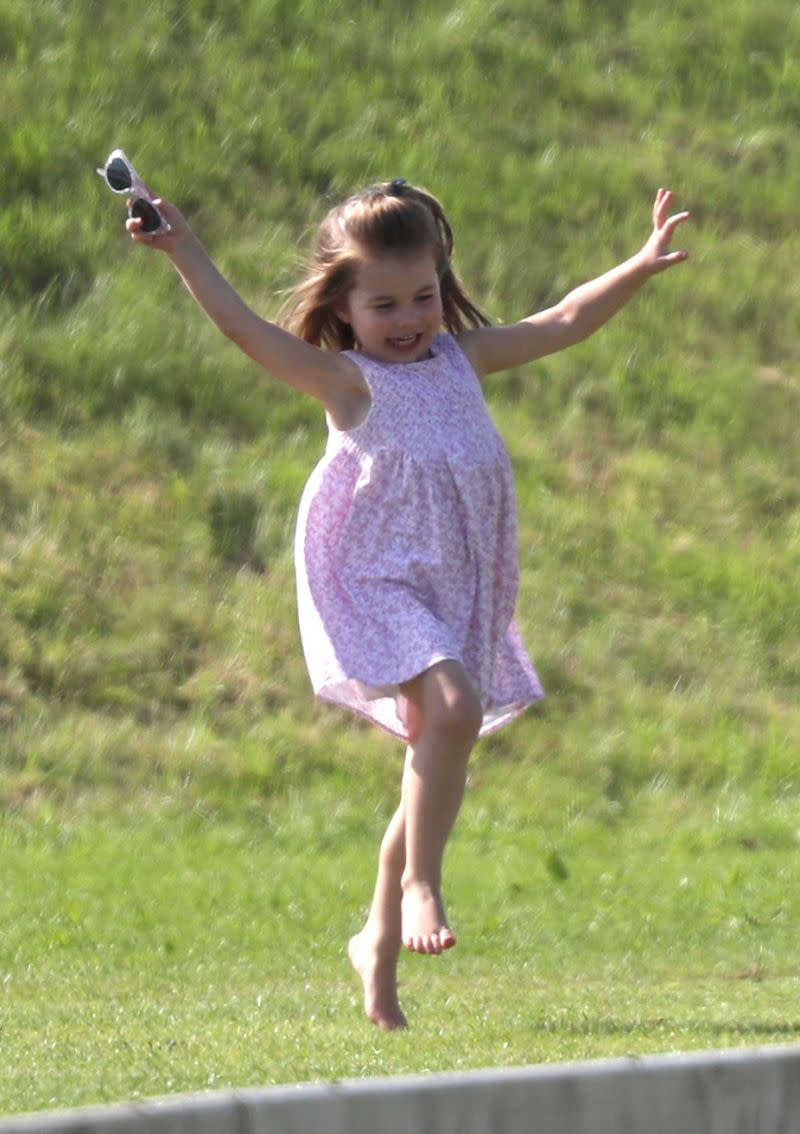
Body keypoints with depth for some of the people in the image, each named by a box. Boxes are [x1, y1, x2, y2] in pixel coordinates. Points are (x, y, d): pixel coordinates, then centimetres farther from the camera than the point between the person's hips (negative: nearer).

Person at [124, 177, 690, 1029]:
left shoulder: (463, 360, 11)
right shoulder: (350, 383, -6)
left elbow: (564, 323, 14)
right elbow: (247, 331, -17)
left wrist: (642, 266, 8)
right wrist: (185, 255, -25)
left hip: (454, 594, 6)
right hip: (374, 583, -6)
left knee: (434, 766, 8)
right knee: (452, 710, -29)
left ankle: (380, 942, 20)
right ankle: (420, 884, -18)